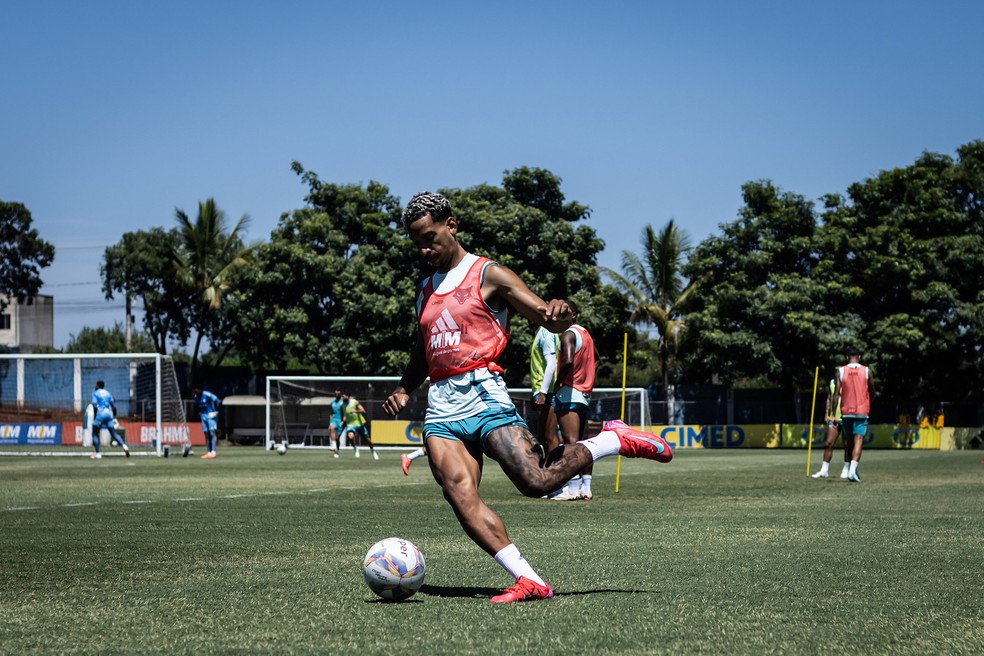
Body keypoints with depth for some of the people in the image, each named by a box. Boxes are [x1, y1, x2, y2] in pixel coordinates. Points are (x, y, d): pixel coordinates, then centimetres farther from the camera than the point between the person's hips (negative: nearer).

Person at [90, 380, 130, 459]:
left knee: (95, 434, 8)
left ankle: (98, 453, 1)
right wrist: (114, 417, 19)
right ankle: (124, 446, -17)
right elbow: (114, 406, 14)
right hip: (109, 414, 5)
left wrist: (94, 417, -9)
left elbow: (95, 406, -10)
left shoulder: (95, 393, 3)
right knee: (114, 433, 6)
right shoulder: (108, 393, 18)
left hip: (100, 414, -5)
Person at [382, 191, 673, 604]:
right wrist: (403, 389, 17)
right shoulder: (426, 289, 23)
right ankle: (528, 581, -21)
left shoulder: (488, 275, 4)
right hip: (441, 404, 5)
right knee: (459, 494, -18)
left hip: (482, 392, -5)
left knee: (536, 481, -20)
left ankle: (614, 440, 7)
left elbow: (550, 321, -2)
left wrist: (560, 313, -26)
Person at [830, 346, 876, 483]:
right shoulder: (867, 371, 0)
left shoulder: (841, 371, -1)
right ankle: (852, 470, -23)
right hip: (862, 411, -2)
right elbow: (872, 393, 10)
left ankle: (853, 470, 20)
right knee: (858, 441, -7)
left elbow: (836, 393, -5)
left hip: (846, 412, 2)